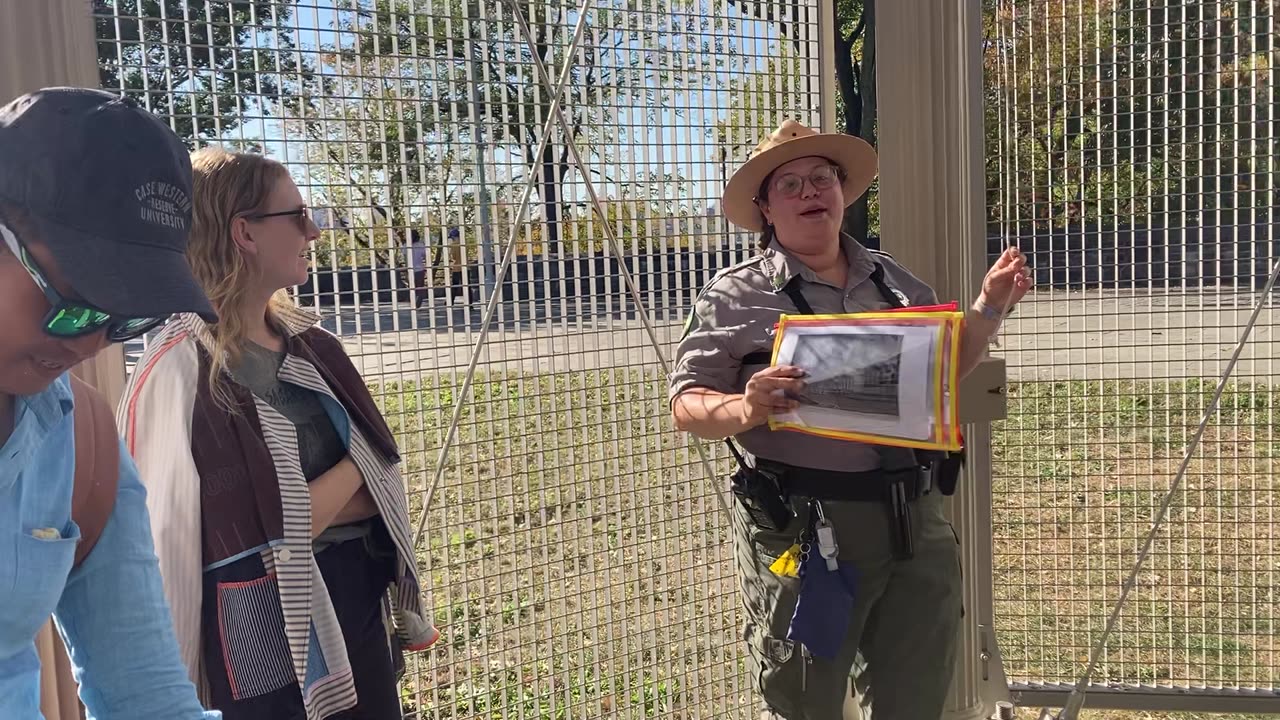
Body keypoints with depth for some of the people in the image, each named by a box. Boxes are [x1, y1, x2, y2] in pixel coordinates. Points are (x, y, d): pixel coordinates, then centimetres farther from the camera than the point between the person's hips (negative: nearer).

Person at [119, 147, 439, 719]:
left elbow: (378, 479, 3)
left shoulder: (307, 344, 2)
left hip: (359, 613, 6)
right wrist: (350, 476, -9)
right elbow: (256, 536, -21)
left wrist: (316, 502, -15)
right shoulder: (183, 371, -19)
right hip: (267, 648, -6)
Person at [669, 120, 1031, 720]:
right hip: (801, 528, -5)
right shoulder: (736, 295, -4)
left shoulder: (894, 280, 12)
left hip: (917, 520, 5)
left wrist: (989, 308, 9)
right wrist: (745, 409, -27)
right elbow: (686, 405, -7)